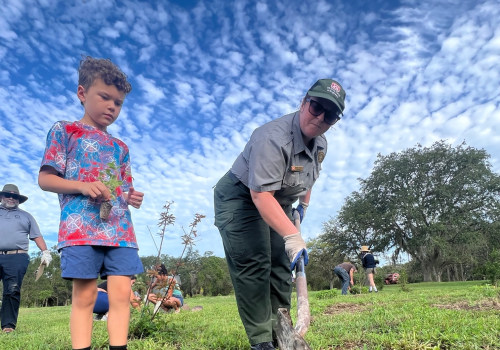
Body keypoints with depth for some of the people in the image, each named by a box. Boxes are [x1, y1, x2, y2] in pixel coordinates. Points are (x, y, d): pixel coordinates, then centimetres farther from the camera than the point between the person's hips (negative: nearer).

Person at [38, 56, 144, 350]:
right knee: (85, 295, -3)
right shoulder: (65, 131, 7)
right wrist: (83, 186, -16)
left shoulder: (120, 147, 21)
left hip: (120, 228, 4)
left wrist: (132, 197, -2)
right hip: (81, 227, -4)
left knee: (121, 293, -2)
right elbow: (45, 179, 1)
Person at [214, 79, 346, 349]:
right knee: (253, 265, -15)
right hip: (241, 198, -8)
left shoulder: (320, 144, -2)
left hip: (277, 205, 8)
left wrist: (303, 205, 20)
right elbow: (261, 194, -39)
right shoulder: (273, 137, -32)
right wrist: (292, 235, -44)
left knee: (281, 266, 8)